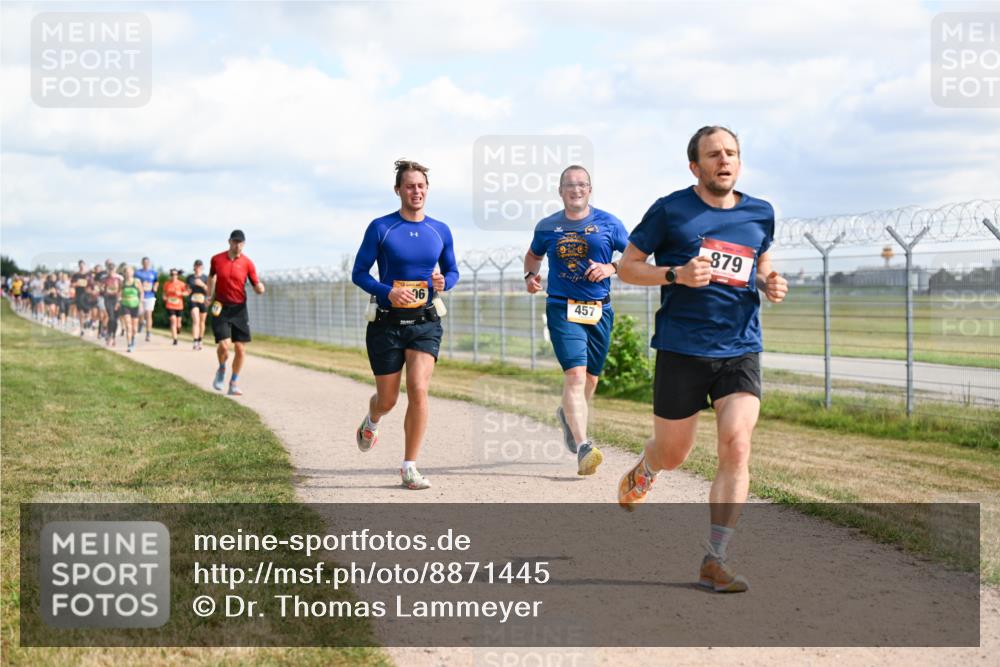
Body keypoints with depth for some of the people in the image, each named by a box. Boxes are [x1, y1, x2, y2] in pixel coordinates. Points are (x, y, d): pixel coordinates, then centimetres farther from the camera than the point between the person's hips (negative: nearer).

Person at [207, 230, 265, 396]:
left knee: (240, 349, -3)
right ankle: (221, 370, 16)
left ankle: (234, 383, 14)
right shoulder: (216, 259, 1)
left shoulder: (247, 263, -2)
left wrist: (260, 288, -24)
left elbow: (258, 288, -2)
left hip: (239, 309, 1)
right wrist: (210, 295, 13)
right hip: (220, 308, -1)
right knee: (223, 345, -16)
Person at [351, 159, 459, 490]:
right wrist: (388, 292, -20)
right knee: (387, 400, 7)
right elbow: (359, 273, -3)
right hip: (387, 323, -1)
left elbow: (452, 271, 16)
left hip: (425, 323, 1)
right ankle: (371, 421, 47)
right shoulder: (380, 228, -4)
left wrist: (443, 282, -8)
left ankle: (410, 467, -7)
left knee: (418, 389, -17)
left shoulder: (440, 231, 5)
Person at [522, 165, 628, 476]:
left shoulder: (608, 223, 3)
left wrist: (611, 268, -12)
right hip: (562, 309, -2)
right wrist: (530, 275, 4)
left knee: (590, 378, 13)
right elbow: (533, 254, 24)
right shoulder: (547, 227, 6)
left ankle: (568, 415, 46)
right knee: (575, 373, -18)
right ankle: (583, 447, -25)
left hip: (599, 310, 2)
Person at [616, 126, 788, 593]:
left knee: (736, 447, -15)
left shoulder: (760, 215, 9)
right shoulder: (670, 210, -3)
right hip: (681, 349, -2)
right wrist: (676, 274, -15)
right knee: (672, 453, 9)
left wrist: (769, 284, 4)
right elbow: (628, 266, 2)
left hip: (741, 349, 2)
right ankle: (642, 472, 48)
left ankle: (714, 561, -9)